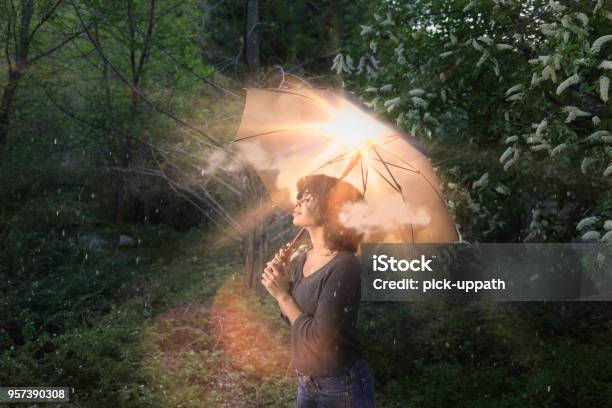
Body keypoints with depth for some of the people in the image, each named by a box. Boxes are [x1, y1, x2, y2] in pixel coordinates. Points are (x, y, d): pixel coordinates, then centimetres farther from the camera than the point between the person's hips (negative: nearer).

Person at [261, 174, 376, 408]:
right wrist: (279, 287, -6)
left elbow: (319, 338, -24)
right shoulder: (303, 260, 2)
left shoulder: (343, 266, -21)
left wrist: (283, 295, -15)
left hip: (341, 387, -7)